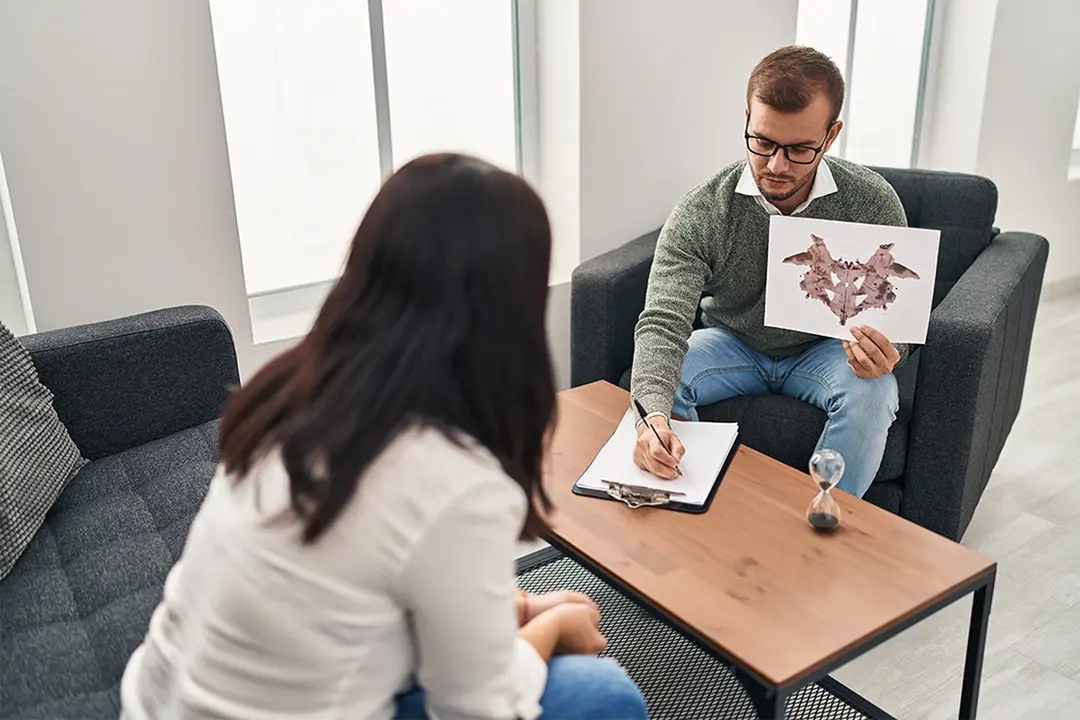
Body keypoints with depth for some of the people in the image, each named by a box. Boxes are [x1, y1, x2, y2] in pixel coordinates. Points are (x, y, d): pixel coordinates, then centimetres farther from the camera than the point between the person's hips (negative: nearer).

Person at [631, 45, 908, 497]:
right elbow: (662, 321, -31)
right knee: (653, 381, -27)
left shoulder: (872, 202, -17)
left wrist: (886, 354, -35)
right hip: (733, 343, 0)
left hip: (825, 350, 0)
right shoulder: (701, 212, -22)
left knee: (872, 392, -32)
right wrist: (653, 415, -51)